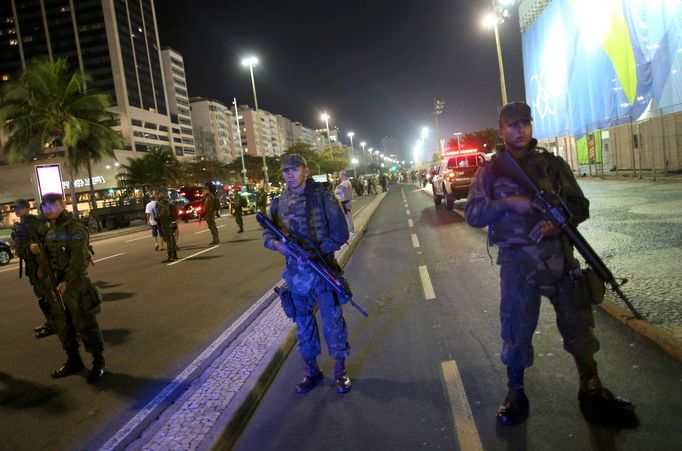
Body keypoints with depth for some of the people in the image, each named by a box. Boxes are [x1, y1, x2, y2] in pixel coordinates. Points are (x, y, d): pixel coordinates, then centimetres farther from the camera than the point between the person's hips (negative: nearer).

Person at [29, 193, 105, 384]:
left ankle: (98, 363, 11)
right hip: (55, 284, 8)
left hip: (75, 284, -8)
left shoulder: (75, 229, -13)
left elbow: (78, 260, -21)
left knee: (86, 325, -2)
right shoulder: (48, 230, 12)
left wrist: (66, 282, -29)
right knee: (63, 326, 17)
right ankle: (73, 361, 32)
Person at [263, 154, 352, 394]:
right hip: (295, 273, 4)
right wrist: (277, 244, -14)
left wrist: (318, 251, -20)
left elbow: (340, 232, -8)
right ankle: (311, 371, 31)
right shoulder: (279, 203, 5)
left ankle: (340, 370, 22)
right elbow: (267, 233, 9)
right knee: (303, 323, 14)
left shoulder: (322, 197, -6)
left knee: (333, 320, 4)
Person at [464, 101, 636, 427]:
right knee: (517, 328, 7)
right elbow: (472, 214, -5)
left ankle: (592, 390, 28)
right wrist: (508, 202, -19)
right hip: (516, 261, -2)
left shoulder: (552, 163, 7)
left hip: (559, 255, 2)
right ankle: (515, 393, 25)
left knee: (578, 322, 9)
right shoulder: (490, 170, 3)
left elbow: (580, 205, 7)